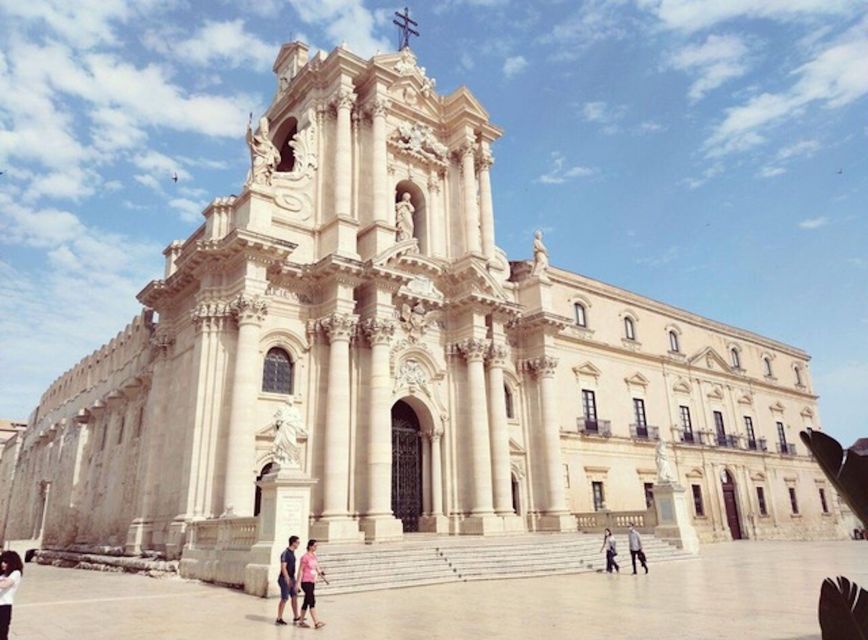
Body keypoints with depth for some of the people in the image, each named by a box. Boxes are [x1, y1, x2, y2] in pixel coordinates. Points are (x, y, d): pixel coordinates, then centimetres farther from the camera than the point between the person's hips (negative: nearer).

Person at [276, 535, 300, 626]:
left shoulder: (292, 552, 11)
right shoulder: (286, 553, -17)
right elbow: (283, 567, -23)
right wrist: (287, 579, -28)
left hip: (291, 578, 9)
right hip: (285, 579, -9)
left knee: (295, 597, 9)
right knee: (284, 599, -1)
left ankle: (296, 618, 17)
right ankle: (279, 619, 11)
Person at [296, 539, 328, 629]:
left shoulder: (314, 556, 10)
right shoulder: (305, 557, -13)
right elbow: (300, 570, -12)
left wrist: (324, 578, 7)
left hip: (312, 582, 8)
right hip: (306, 582, -8)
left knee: (307, 601, 13)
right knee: (312, 601, -11)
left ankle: (301, 621, 23)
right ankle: (316, 622, -12)